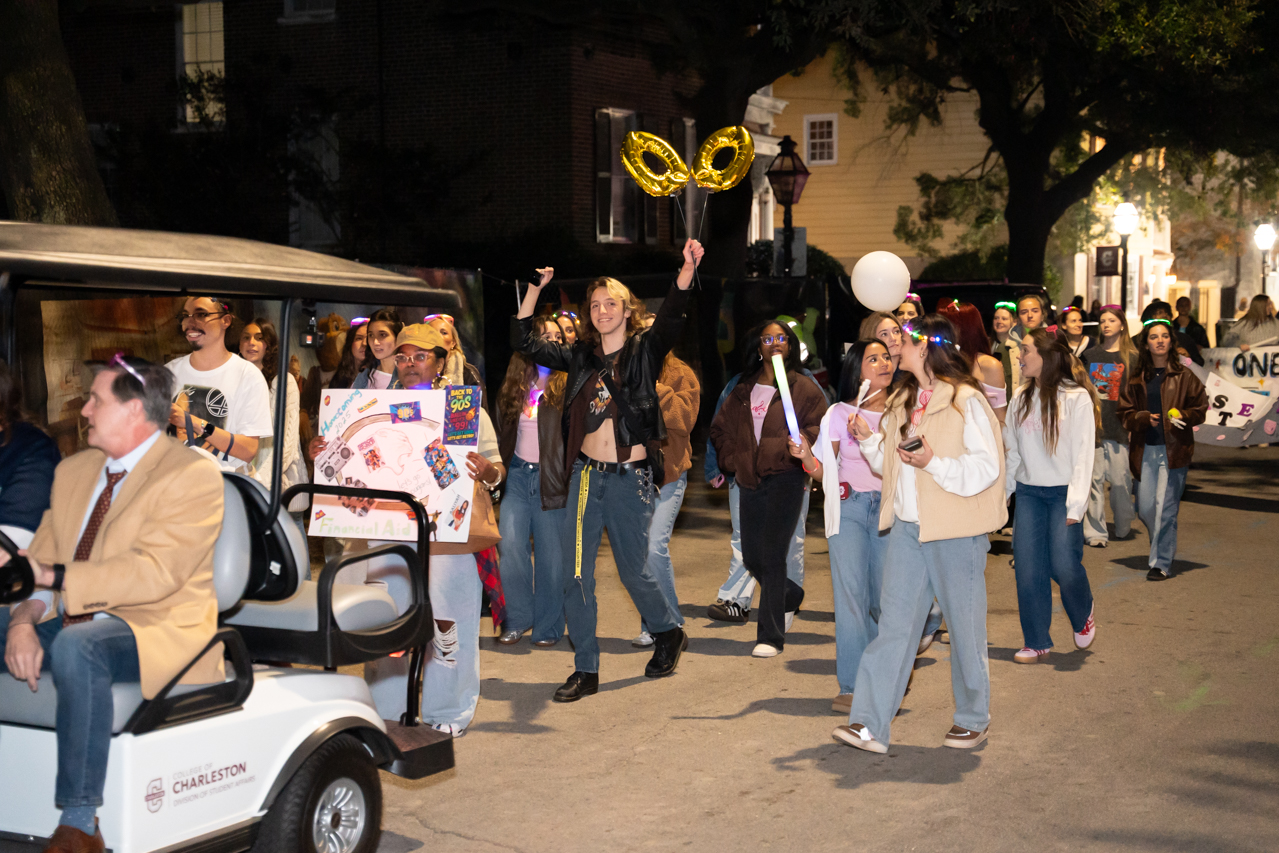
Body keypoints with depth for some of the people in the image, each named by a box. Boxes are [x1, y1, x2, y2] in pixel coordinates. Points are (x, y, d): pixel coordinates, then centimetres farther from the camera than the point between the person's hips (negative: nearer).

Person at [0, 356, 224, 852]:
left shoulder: (193, 476, -10)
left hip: (156, 630, -8)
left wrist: (55, 577, -27)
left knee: (76, 648, -37)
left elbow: (154, 574, -22)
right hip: (71, 621, 8)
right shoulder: (74, 470, 16)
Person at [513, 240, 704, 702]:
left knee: (632, 571, 6)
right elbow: (525, 343, 12)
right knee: (577, 574, 2)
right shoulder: (581, 356, 10)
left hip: (630, 477, -3)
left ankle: (669, 634, 34)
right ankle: (585, 670, 11)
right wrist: (535, 289, 3)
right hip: (586, 474, 4)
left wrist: (688, 270, -34)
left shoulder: (644, 352, 0)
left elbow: (671, 317, -17)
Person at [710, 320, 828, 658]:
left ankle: (771, 636, -5)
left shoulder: (803, 389, 0)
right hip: (751, 481, 6)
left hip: (785, 478, -5)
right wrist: (732, 461, 9)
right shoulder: (742, 392, 14)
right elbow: (720, 429, 22)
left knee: (772, 554, -11)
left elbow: (819, 428, -7)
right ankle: (791, 596, 40)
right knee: (751, 557, 10)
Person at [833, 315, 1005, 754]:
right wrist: (869, 439, 4)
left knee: (965, 626, 8)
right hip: (907, 528, 6)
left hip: (954, 531, -6)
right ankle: (870, 725, 0)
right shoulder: (903, 400, 14)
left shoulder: (966, 401, -10)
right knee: (893, 624, 2)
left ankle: (974, 718, 25)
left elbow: (986, 468, -15)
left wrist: (933, 463, -23)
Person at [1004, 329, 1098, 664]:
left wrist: (1075, 504, -16)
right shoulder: (1021, 398, 10)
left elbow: (1083, 454, -9)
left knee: (1064, 565, -9)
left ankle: (1083, 616, 23)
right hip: (1028, 492, 4)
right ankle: (1037, 643, 11)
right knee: (1028, 569, -1)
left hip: (1062, 492, -4)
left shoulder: (1076, 398, -5)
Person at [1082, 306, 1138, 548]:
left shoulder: (1132, 357, 5)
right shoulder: (1089, 355, 13)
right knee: (1094, 478, -2)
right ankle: (1095, 531, 2)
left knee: (1121, 479, -1)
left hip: (1119, 427, -2)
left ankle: (1123, 527, 19)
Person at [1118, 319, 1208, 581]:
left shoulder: (1184, 376, 2)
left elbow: (1200, 409, 4)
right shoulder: (1137, 379, 11)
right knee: (1144, 508, 5)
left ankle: (1161, 563, 1)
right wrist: (1145, 418, -9)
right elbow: (1125, 413, 10)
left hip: (1174, 450, -3)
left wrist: (1182, 416, -15)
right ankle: (1164, 546, 33)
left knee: (1165, 506, -8)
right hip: (1144, 449, 4)